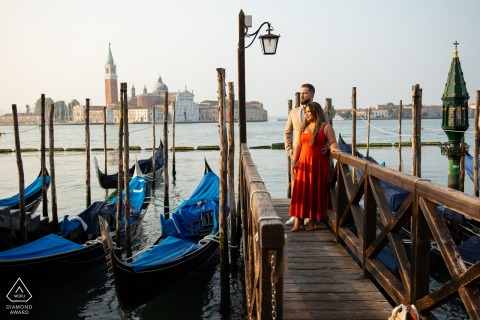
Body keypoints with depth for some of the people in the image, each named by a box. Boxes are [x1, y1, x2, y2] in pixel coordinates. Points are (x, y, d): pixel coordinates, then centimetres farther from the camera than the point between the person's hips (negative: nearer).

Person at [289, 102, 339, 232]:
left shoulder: (326, 127, 1)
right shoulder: (303, 127, 14)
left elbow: (333, 142, -6)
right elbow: (298, 146, 12)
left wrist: (333, 148, -28)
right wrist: (294, 161, 4)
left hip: (318, 164, -4)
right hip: (303, 163, 4)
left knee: (316, 191, 1)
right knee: (300, 190, -1)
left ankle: (313, 220, 13)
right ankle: (298, 221, 4)